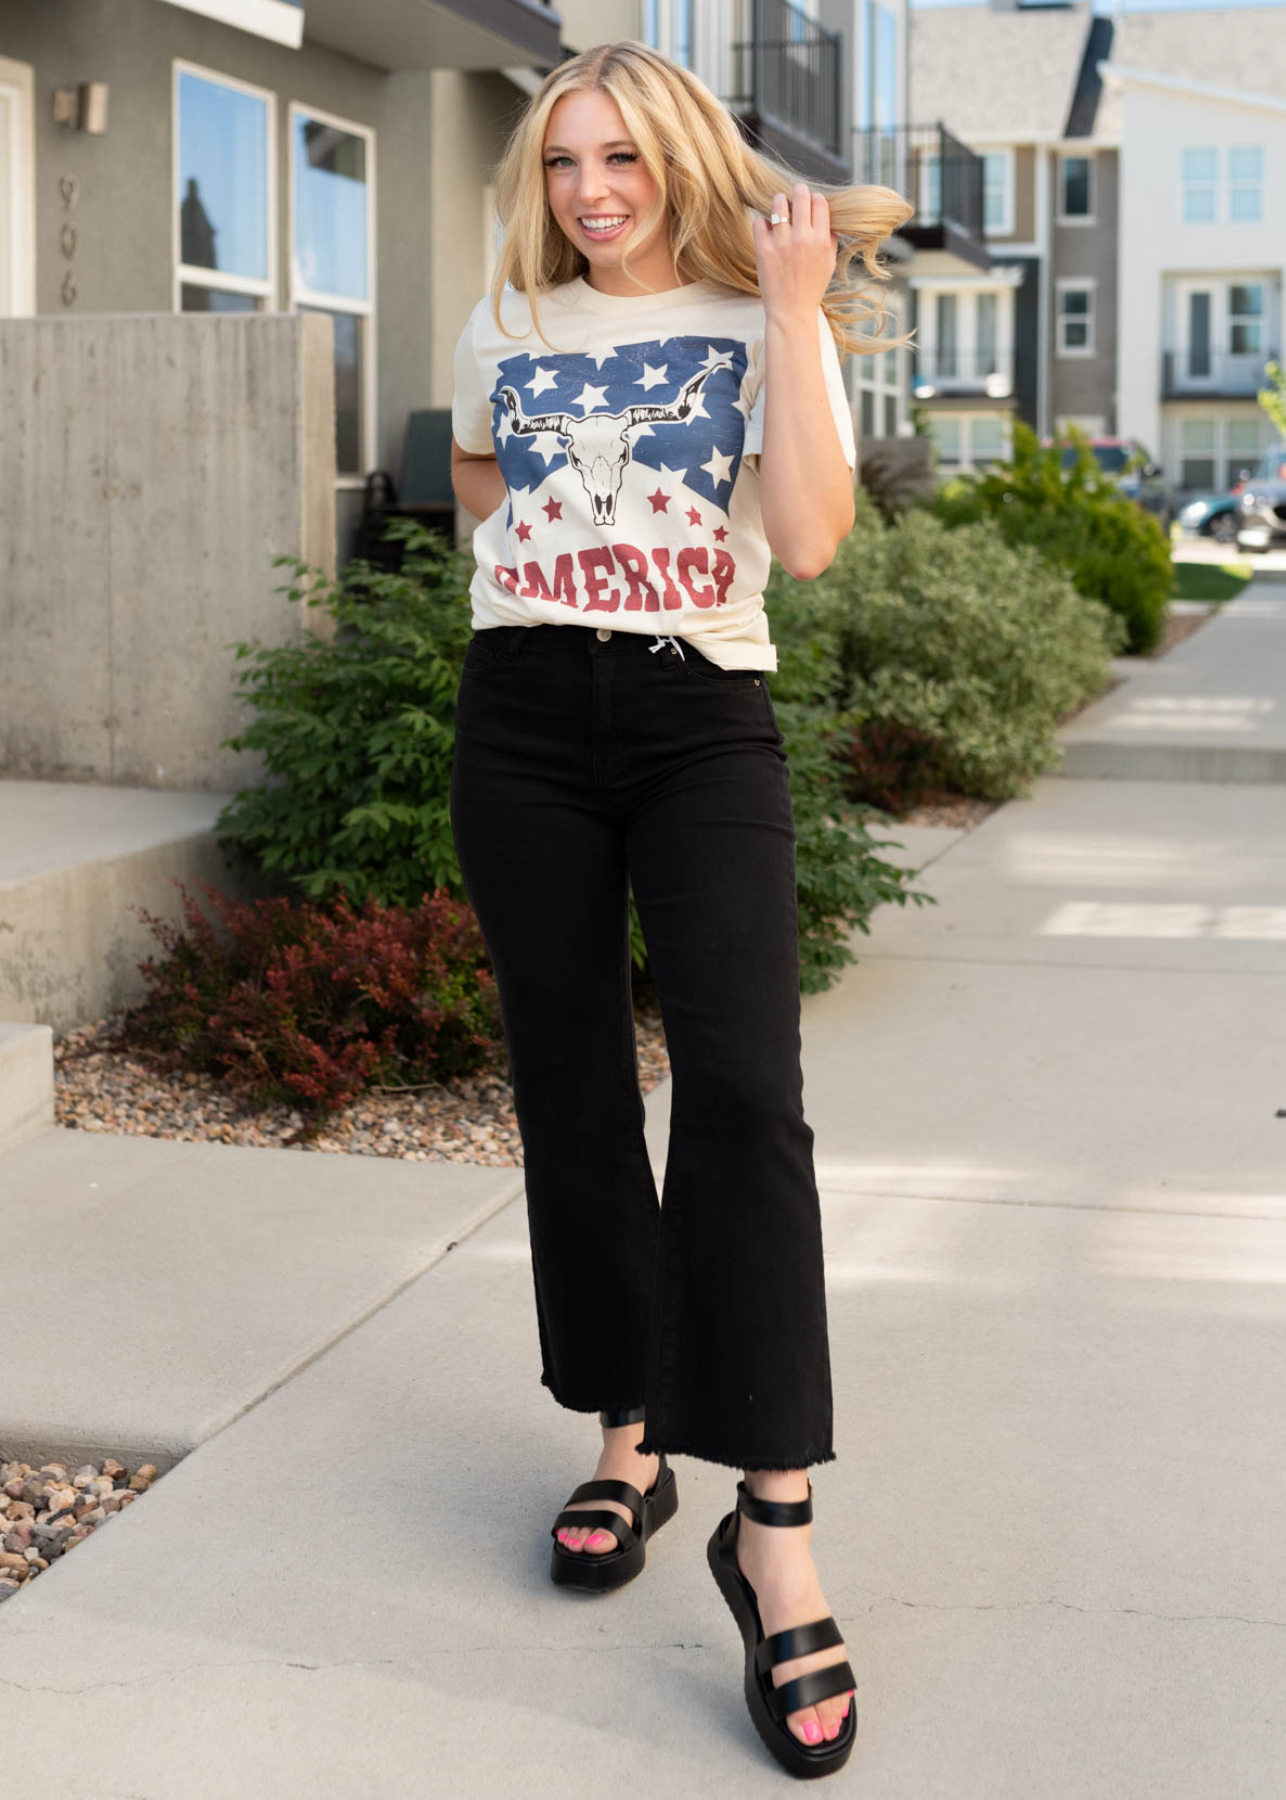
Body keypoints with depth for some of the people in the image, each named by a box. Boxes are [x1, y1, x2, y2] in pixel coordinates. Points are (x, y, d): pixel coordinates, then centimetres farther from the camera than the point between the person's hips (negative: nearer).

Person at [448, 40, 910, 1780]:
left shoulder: (764, 323, 3)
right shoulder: (504, 328, 12)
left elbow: (812, 536, -13)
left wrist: (796, 314, -13)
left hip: (705, 723, -3)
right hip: (527, 725, 4)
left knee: (741, 1094, -19)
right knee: (572, 1097, 6)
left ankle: (776, 1527, -18)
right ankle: (631, 1441, 22)